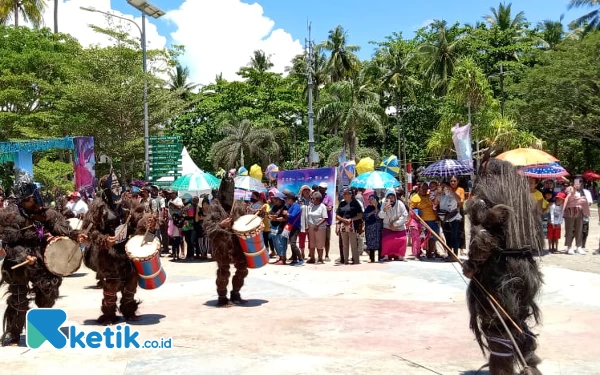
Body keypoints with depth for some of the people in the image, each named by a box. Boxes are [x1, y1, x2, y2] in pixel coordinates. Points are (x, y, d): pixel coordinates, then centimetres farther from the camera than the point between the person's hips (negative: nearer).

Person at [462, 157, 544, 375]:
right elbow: (537, 235, 13)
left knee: (497, 325, 5)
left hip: (496, 270, -7)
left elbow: (483, 236, -20)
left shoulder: (484, 195, -10)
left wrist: (472, 265, -11)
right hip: (525, 268, 7)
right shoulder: (524, 195, 10)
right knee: (517, 320, 23)